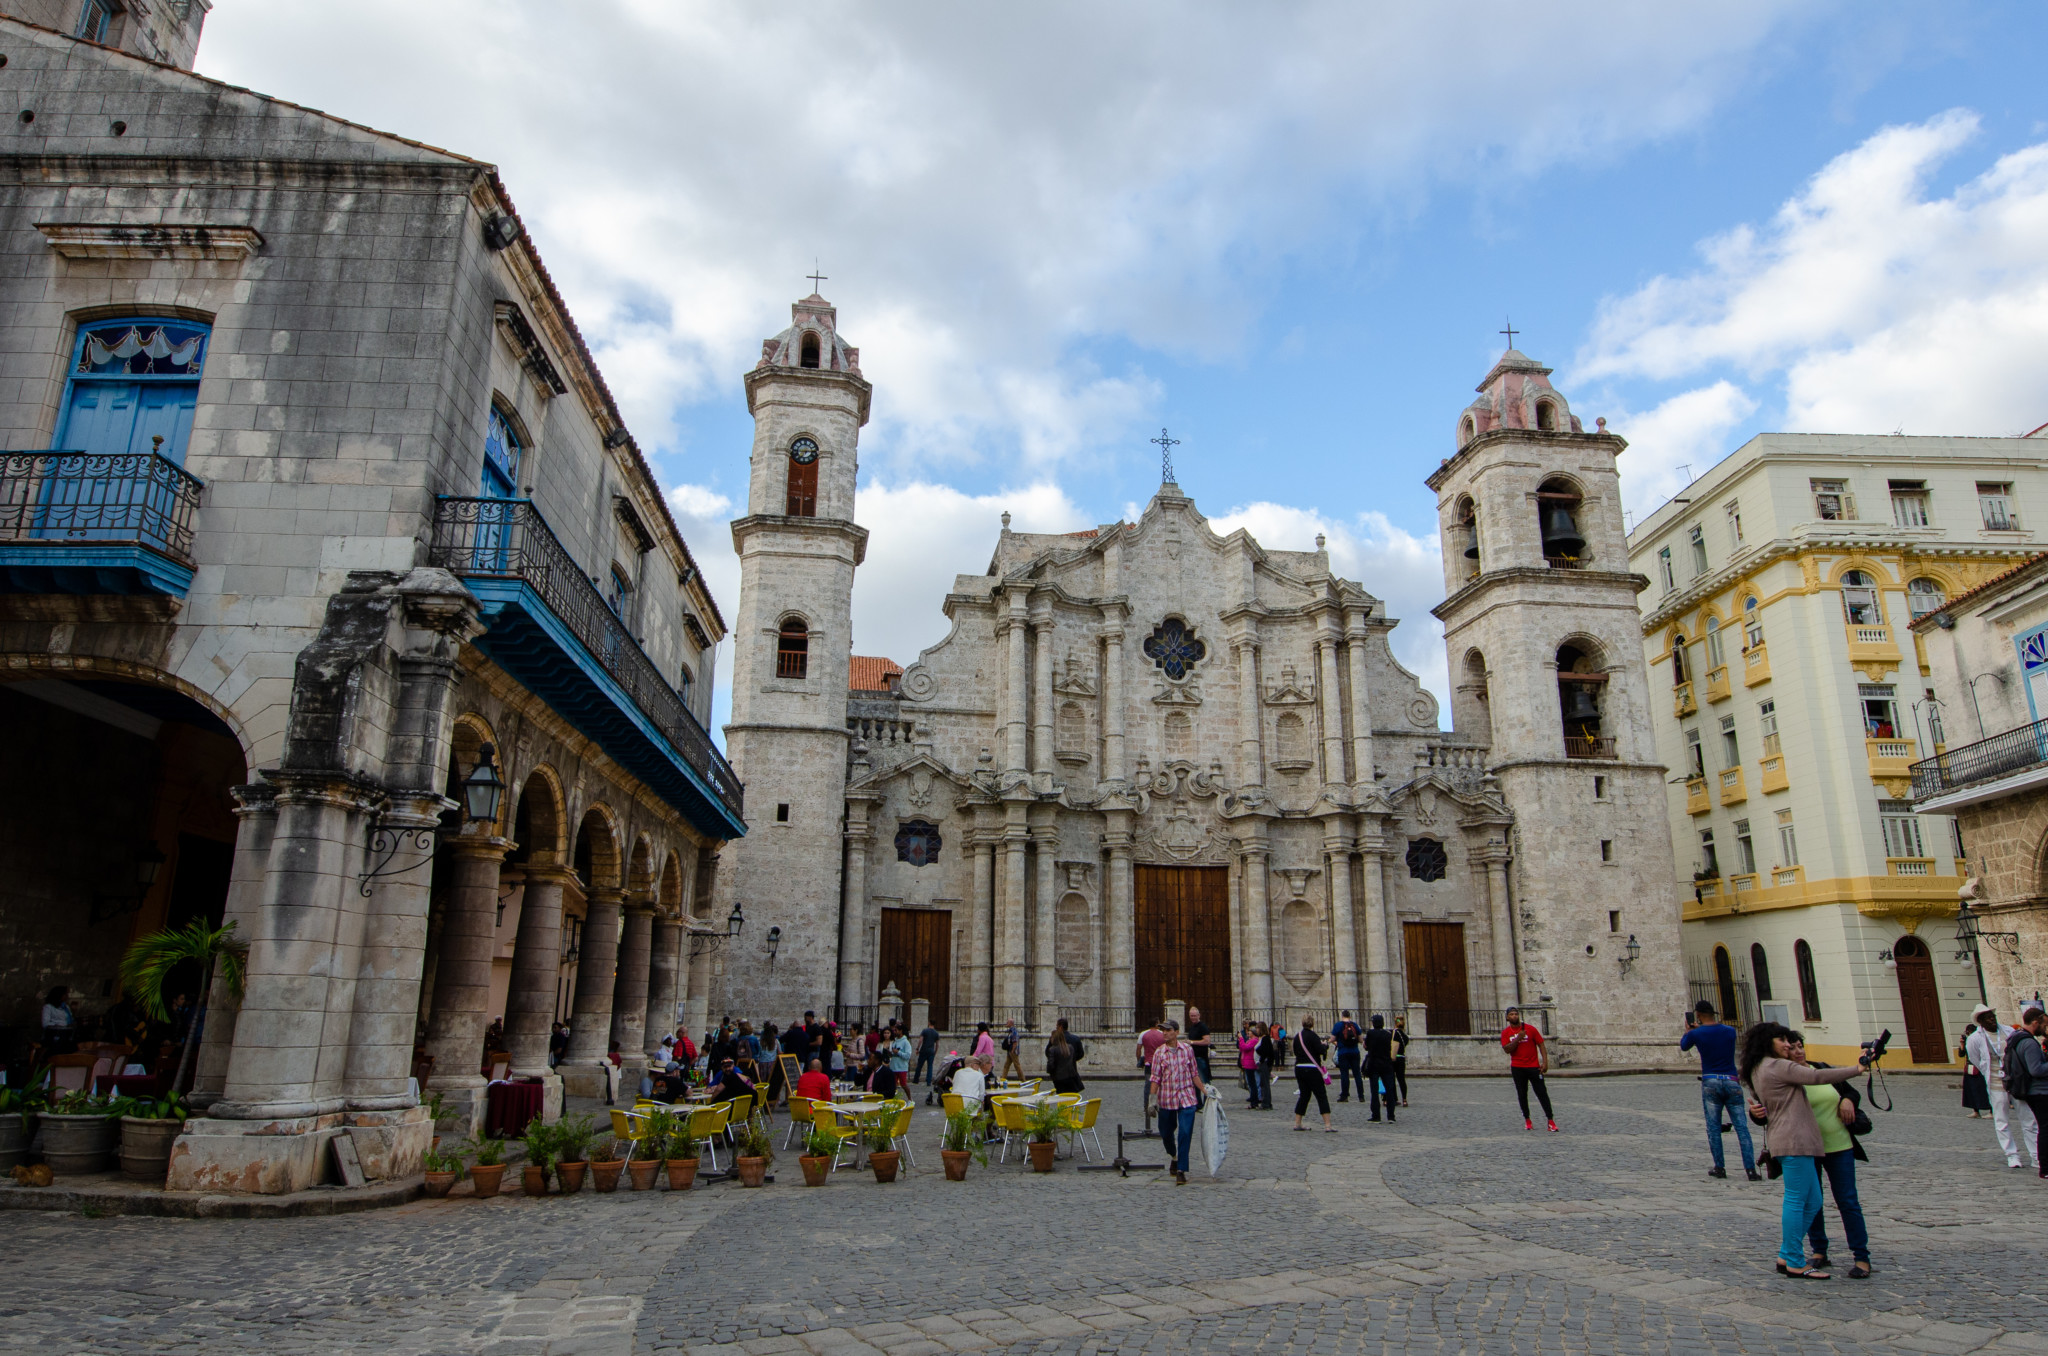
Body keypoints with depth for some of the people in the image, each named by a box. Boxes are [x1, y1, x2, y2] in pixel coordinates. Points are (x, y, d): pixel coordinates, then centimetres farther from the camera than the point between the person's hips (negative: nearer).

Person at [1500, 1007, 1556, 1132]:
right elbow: (1507, 1049, -8)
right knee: (1522, 1094, 5)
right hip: (1517, 1068, 2)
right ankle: (1527, 1120, 14)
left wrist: (1545, 1061, -10)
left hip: (1533, 1066, -2)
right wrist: (1518, 1038, -18)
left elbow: (1541, 1044, -1)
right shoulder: (1505, 1033, 2)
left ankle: (1550, 1120, -1)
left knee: (1542, 1093, -4)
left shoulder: (1530, 1029, -1)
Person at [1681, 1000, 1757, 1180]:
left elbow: (1683, 1045, 18)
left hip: (1710, 1082, -2)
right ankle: (1751, 1169, -5)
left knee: (1713, 1127, 6)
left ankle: (1719, 1167, 6)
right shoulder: (1730, 1031, 4)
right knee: (1742, 1127, 2)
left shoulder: (1696, 1034, -3)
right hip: (1731, 1081, 2)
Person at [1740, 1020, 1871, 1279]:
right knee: (1797, 1201, -6)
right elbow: (1816, 1077, -13)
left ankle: (1786, 1257, 15)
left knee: (1812, 1202, 12)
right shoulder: (1778, 1066, -9)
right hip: (1794, 1140, -10)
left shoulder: (1756, 1070, 18)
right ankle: (1795, 1265, -3)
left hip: (1783, 1139, 10)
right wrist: (1856, 1069, -6)